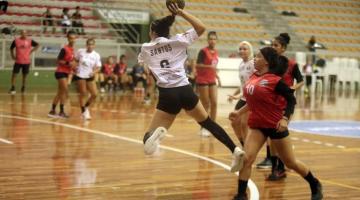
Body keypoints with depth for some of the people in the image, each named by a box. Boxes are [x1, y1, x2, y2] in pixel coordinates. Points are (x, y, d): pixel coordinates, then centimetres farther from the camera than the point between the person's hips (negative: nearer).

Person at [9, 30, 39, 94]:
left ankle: (23, 88, 22)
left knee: (25, 75, 9)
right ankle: (13, 88, 2)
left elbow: (37, 45, 11)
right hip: (18, 61, 0)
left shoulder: (30, 41, -4)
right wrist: (13, 56, 5)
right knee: (14, 74, -5)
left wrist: (31, 51, 2)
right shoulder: (16, 40, -4)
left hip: (26, 61, 1)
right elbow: (11, 48, 13)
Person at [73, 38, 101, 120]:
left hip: (90, 77, 3)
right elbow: (75, 60, 9)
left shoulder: (96, 55, -5)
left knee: (94, 94, -3)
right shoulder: (80, 51, -6)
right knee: (83, 94, -4)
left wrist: (94, 72, -24)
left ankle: (86, 107, 23)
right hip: (80, 76, -3)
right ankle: (83, 112, 13)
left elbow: (98, 67, -5)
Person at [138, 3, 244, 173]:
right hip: (185, 91, 2)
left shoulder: (146, 48, 11)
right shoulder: (177, 40, 8)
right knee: (207, 122, 22)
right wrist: (181, 13, 10)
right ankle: (235, 150, 14)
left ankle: (155, 133, -36)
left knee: (150, 134, 2)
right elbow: (201, 27, 9)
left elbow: (141, 60, 35)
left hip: (167, 95, -2)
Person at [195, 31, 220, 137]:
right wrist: (209, 66, -31)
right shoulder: (203, 51, -11)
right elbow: (198, 65, -19)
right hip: (202, 81, -6)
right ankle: (203, 128, 9)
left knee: (214, 103, 1)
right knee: (206, 105, -2)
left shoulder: (215, 52, 10)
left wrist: (217, 76, 15)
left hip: (212, 81, 6)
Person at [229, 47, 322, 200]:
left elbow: (291, 100, -14)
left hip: (275, 125, -5)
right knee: (247, 159, -12)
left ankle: (315, 186, 32)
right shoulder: (253, 77, 3)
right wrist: (239, 112, 15)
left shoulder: (274, 80, -17)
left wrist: (285, 119, -25)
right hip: (257, 125, 5)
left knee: (291, 162, 9)